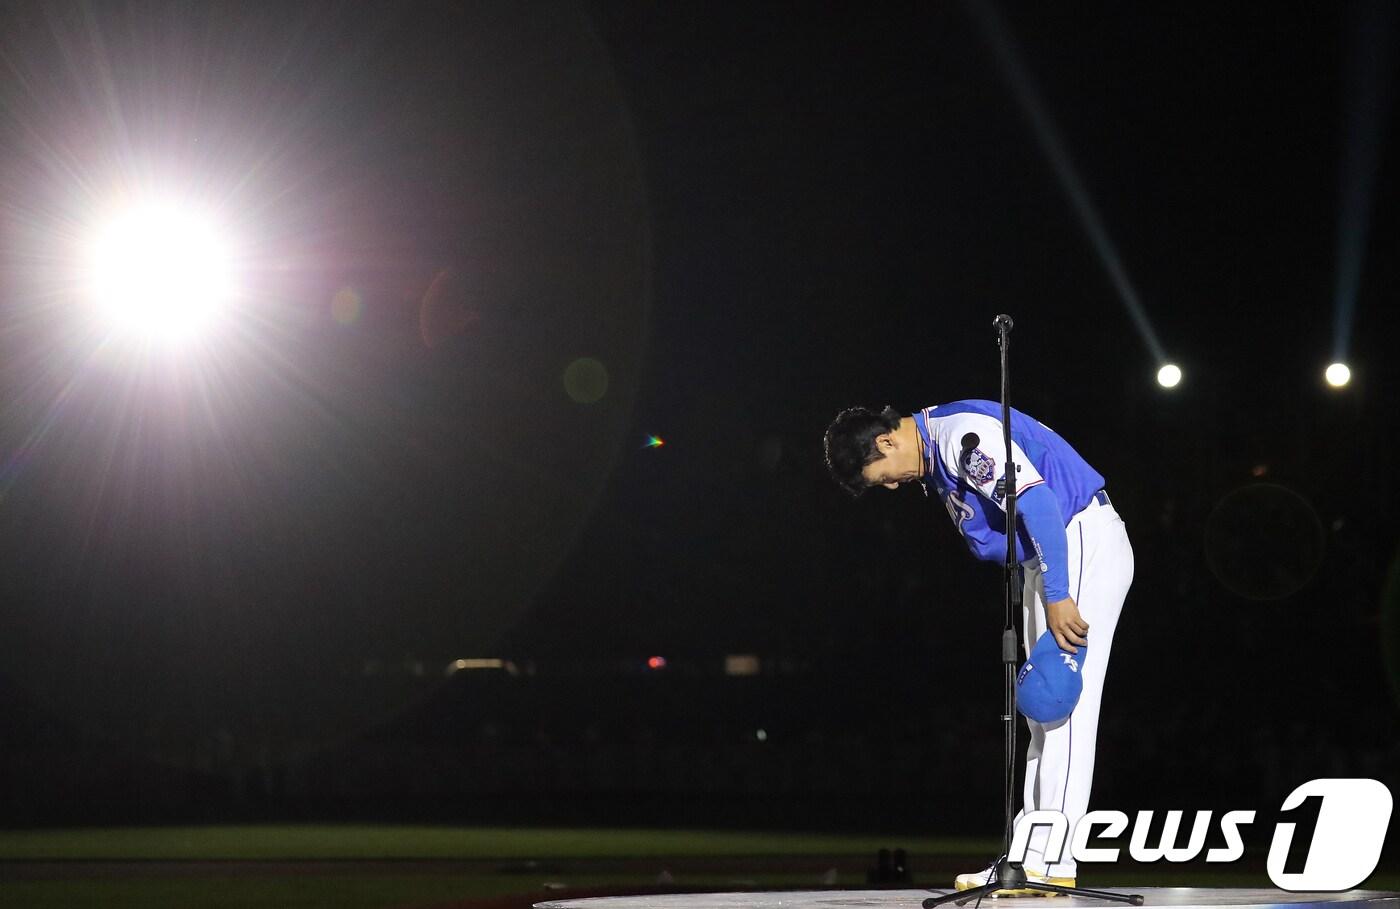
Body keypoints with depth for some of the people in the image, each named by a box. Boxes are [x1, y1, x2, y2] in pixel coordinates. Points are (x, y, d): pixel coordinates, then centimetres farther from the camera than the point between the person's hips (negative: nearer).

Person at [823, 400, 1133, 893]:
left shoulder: (961, 433, -19)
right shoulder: (933, 463, 14)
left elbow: (1037, 501, -27)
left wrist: (1056, 597, -27)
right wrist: (1044, 594, 6)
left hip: (1084, 544, -11)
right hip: (1048, 557, 11)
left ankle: (1051, 862, -17)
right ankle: (1032, 858, 8)